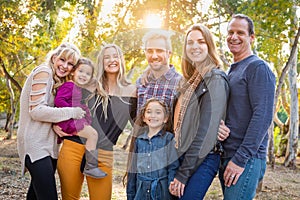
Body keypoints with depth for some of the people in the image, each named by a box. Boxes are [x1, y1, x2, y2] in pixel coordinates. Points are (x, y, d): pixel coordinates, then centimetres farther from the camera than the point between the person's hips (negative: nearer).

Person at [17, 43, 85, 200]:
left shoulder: (57, 81, 19)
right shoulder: (43, 72, -9)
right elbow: (36, 110, -17)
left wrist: (57, 126, -2)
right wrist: (71, 112, -15)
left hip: (47, 144, 9)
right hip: (35, 144, -9)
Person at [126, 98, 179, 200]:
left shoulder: (169, 138, -2)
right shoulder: (138, 140, 8)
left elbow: (173, 167, -5)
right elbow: (132, 169, 12)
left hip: (162, 191, -3)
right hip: (141, 191, 3)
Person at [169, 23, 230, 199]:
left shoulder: (215, 79, -10)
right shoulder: (190, 80, 16)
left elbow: (207, 131, -16)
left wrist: (183, 174, -15)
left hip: (202, 161, -8)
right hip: (182, 157, 8)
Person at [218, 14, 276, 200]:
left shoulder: (258, 67, -8)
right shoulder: (231, 72, 18)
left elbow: (263, 116, -18)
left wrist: (241, 158, -20)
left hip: (246, 159, -8)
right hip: (226, 157, 8)